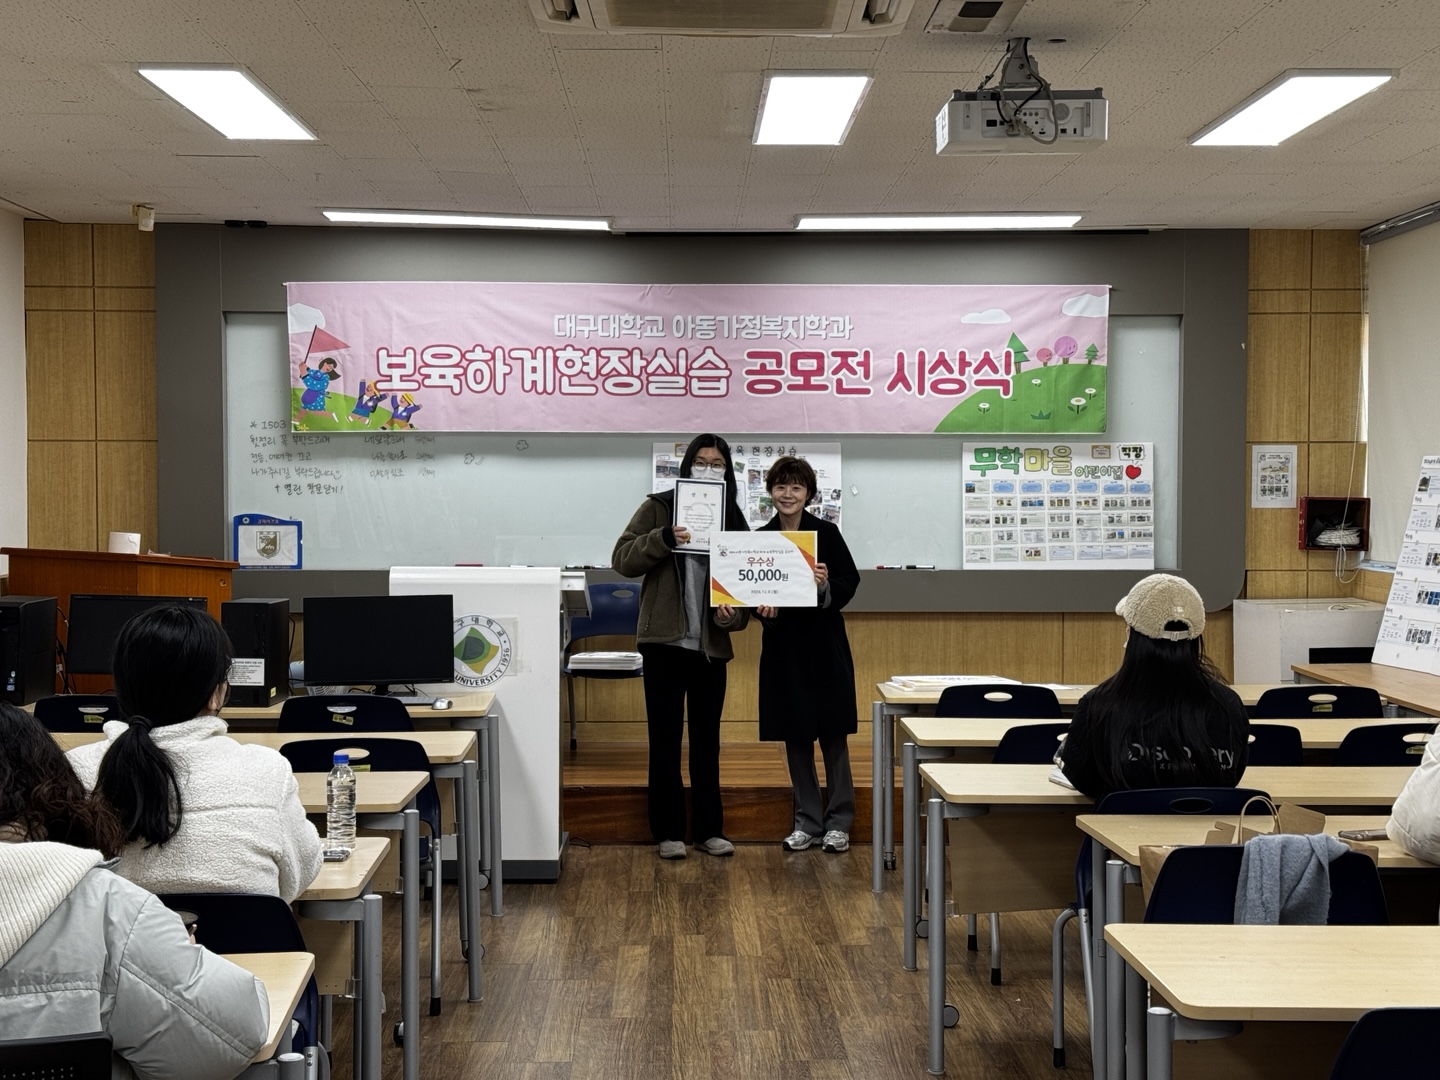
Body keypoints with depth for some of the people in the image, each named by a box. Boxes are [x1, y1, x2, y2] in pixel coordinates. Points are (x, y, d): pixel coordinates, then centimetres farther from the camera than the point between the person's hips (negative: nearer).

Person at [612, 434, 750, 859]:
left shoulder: (733, 519, 9)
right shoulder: (659, 507, 0)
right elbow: (622, 558, -7)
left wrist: (734, 614, -10)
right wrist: (664, 538, -22)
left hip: (711, 645, 3)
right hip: (665, 643, -3)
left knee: (707, 742, 11)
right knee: (665, 741, 2)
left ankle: (709, 829, 19)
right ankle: (668, 831, 11)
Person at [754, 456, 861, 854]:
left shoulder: (826, 533, -5)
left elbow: (850, 583, -5)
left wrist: (826, 587, -24)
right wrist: (762, 607, -13)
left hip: (824, 644, -3)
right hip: (783, 645, 3)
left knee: (833, 734, 3)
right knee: (795, 736, 8)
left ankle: (839, 821, 14)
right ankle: (807, 820, 19)